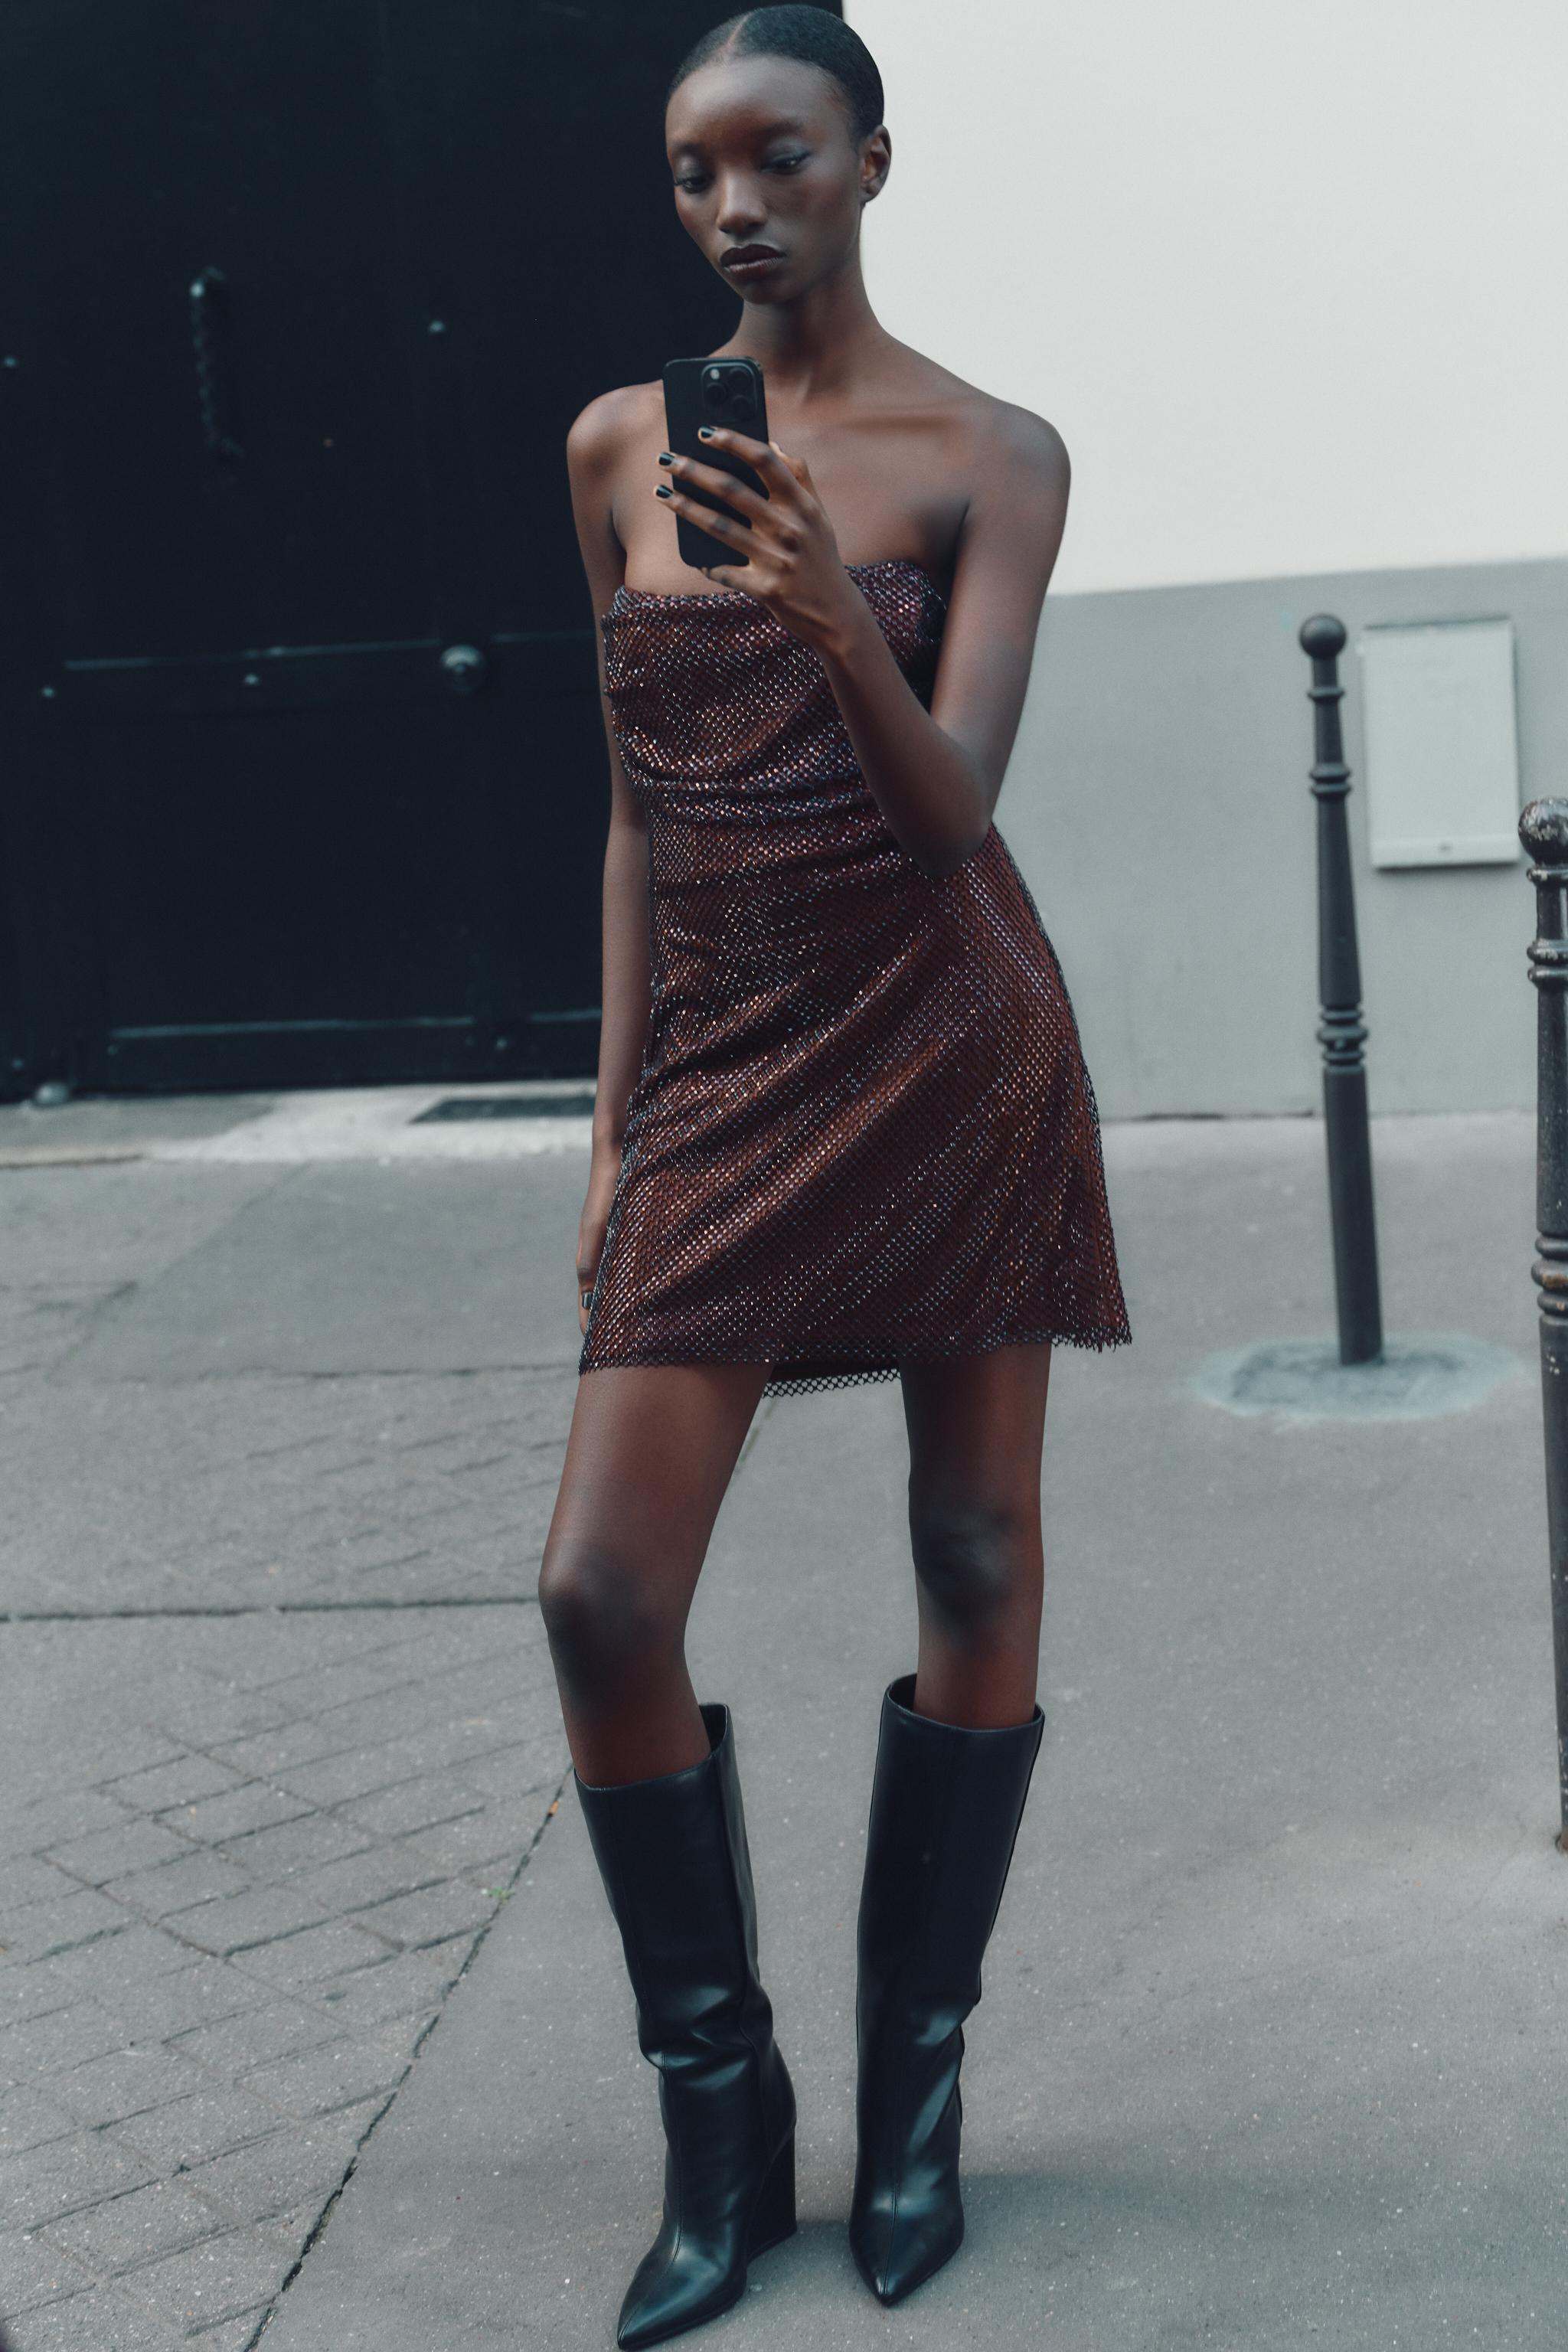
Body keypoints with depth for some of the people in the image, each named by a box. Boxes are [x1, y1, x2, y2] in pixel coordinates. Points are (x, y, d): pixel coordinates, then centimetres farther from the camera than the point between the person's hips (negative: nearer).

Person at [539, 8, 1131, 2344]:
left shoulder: (984, 454, -2)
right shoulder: (620, 447, 8)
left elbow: (957, 798, -12)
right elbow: (641, 805, 12)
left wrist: (830, 610, -30)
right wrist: (616, 1112, 10)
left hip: (945, 1044, -3)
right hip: (720, 1067, 3)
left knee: (977, 1565, 3)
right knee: (601, 1589, -6)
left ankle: (914, 2094, 20)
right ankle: (723, 2125, 11)